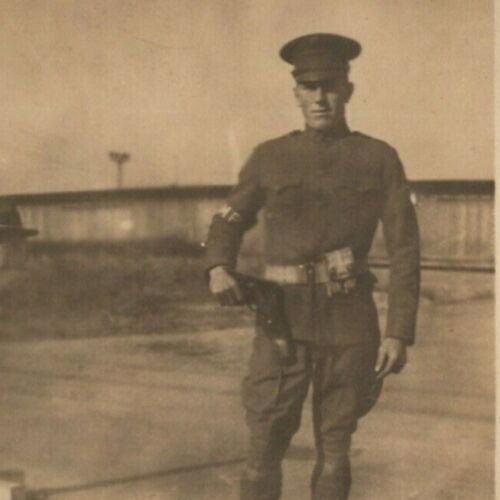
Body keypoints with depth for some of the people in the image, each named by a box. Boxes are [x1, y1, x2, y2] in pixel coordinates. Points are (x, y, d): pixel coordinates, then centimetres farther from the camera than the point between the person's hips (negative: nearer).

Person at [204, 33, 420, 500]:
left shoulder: (380, 159, 0)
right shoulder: (269, 157, 2)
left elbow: (405, 250, -2)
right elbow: (226, 224, 9)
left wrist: (399, 333, -10)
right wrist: (219, 271, -13)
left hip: (350, 324, 0)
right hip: (285, 321, 0)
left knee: (334, 448, 10)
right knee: (264, 448, 0)